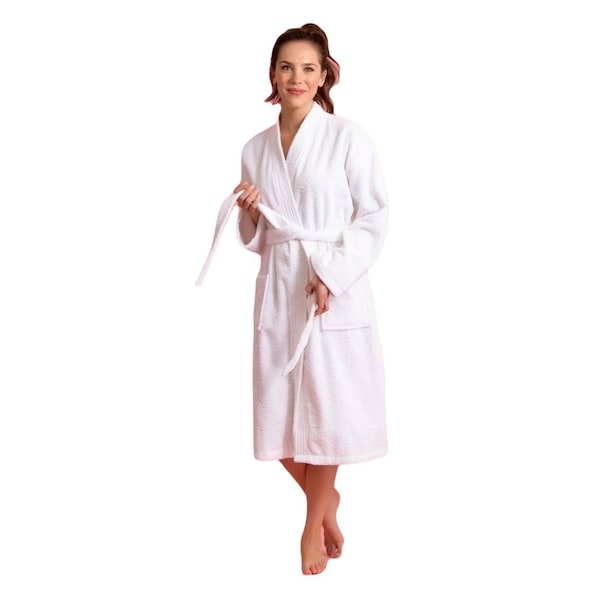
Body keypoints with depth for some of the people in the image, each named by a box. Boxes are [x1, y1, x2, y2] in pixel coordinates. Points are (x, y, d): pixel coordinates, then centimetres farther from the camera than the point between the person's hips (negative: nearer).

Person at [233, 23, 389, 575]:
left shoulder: (347, 137, -3)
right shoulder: (255, 149, 11)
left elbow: (374, 218, -5)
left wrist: (332, 275, -15)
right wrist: (249, 213, -5)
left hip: (336, 291, -4)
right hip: (277, 290, 4)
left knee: (326, 410, 2)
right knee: (278, 414, 6)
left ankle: (313, 525, 24)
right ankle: (326, 499, 33)